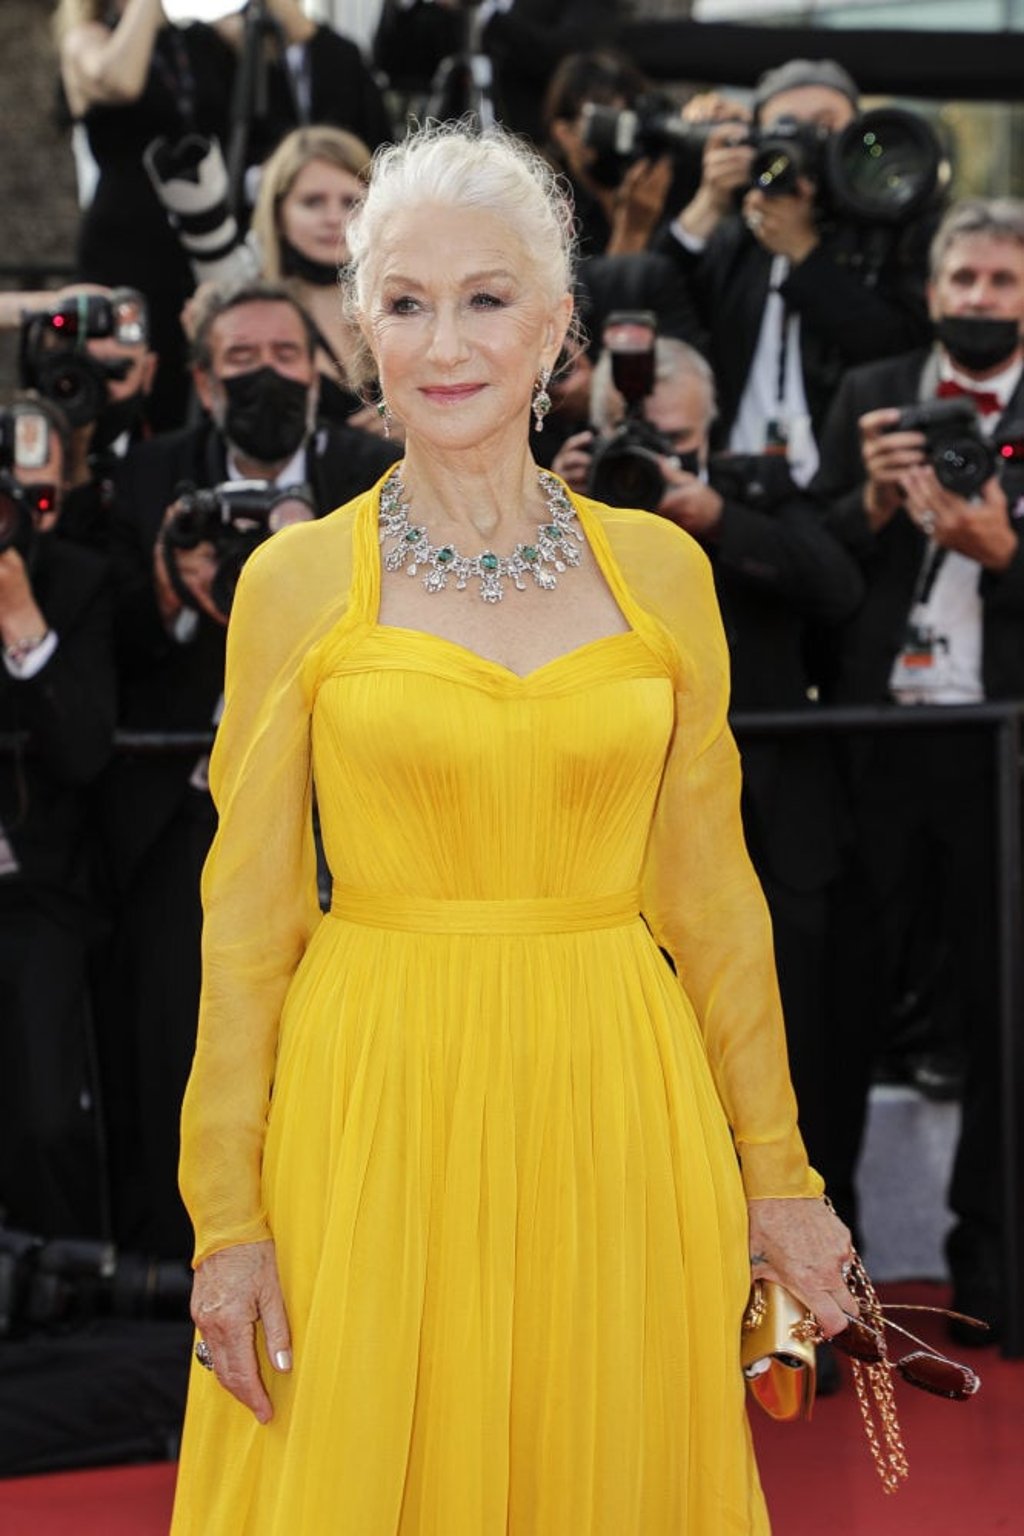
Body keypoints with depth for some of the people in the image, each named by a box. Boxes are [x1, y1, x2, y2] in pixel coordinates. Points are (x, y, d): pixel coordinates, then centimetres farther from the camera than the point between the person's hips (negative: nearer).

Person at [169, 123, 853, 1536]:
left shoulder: (659, 569, 4)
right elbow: (248, 913, -1)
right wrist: (228, 1216, -3)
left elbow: (708, 889, 8)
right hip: (373, 1107, -2)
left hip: (613, 1107, 2)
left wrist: (775, 1167, 8)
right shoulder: (297, 581, -1)